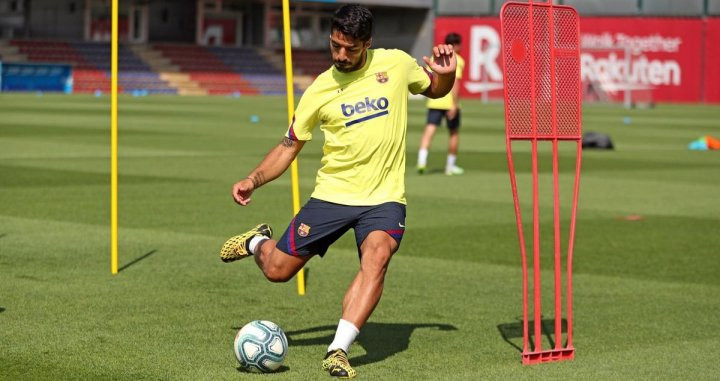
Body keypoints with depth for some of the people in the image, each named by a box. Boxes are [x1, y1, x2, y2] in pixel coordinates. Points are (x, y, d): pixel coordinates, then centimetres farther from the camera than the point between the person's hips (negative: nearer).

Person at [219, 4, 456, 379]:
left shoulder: (396, 63, -3)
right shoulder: (320, 89, -4)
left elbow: (434, 90, 17)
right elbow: (289, 145, 5)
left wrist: (446, 73, -7)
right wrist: (253, 180, -8)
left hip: (384, 197, -1)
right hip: (332, 193, 1)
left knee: (377, 257, -30)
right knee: (278, 270, 3)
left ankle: (338, 350, -29)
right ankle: (259, 241, 40)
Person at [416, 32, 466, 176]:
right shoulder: (457, 60, -6)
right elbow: (455, 82, -16)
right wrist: (454, 104, -19)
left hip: (434, 101, 4)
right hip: (450, 102, -4)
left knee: (429, 131, -5)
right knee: (454, 133, 14)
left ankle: (422, 160, -24)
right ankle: (450, 165, 19)